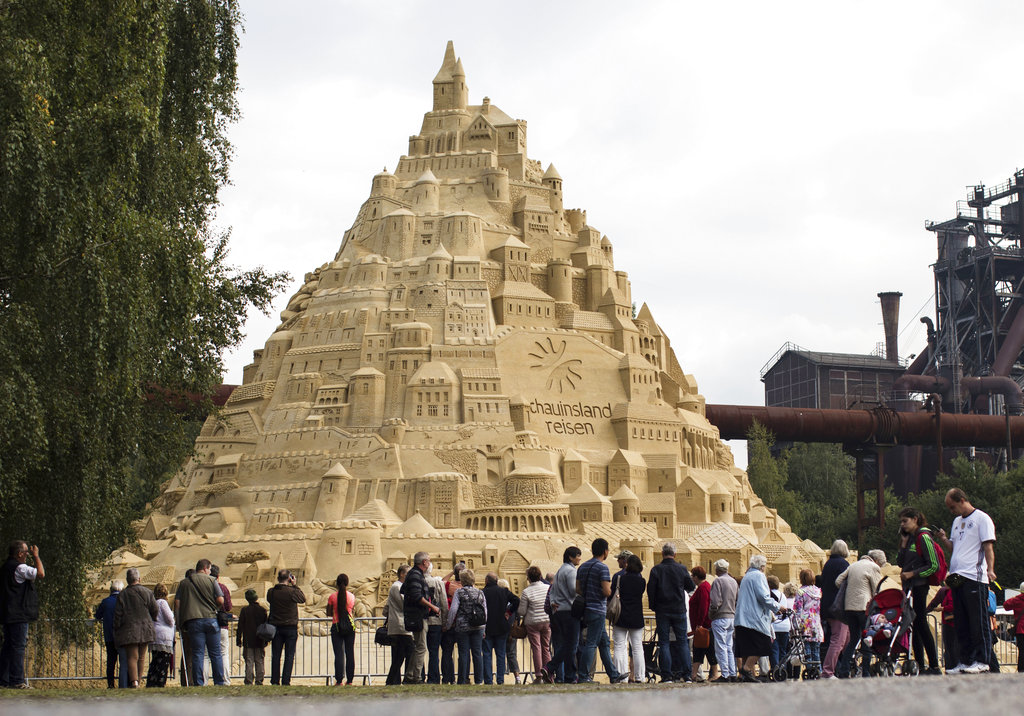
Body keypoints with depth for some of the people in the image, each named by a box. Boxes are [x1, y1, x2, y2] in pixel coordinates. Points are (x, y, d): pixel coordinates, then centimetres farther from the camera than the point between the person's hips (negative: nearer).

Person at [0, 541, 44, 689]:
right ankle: (17, 681, -9)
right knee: (18, 646, -8)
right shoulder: (19, 568, -14)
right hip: (19, 615, -10)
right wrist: (36, 556, -9)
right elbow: (41, 574, -19)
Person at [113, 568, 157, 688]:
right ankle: (137, 681, 9)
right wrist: (150, 622, 23)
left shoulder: (123, 594, -4)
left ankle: (134, 681, -21)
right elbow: (155, 611, 5)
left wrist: (116, 630, 1)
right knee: (141, 657, 11)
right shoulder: (147, 592, 4)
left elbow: (118, 614, -6)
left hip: (129, 631, -3)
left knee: (132, 657, -6)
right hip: (145, 630, 3)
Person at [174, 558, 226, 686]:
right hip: (211, 619, -1)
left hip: (193, 621, 1)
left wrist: (178, 620, 12)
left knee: (197, 654, 0)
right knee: (215, 654, 6)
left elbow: (177, 602, 6)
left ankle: (198, 683, -5)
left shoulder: (184, 583, 11)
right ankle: (220, 682, 6)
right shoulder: (211, 580, 3)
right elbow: (220, 600, -3)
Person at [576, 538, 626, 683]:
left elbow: (577, 589, 11)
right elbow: (606, 591, -19)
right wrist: (611, 591, 2)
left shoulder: (582, 567, 12)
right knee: (591, 643, -6)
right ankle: (583, 676, -6)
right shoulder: (602, 567, -12)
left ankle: (613, 675, 18)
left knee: (604, 643, 14)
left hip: (586, 609, 8)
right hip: (598, 610, -8)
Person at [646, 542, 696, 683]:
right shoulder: (682, 569, -2)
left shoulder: (656, 570, -5)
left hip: (662, 611, -1)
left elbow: (650, 590, -5)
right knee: (682, 642, 7)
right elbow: (691, 587, 7)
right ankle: (686, 674, 1)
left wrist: (653, 607, 7)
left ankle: (667, 676, -3)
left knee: (664, 643, 2)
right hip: (679, 611, 1)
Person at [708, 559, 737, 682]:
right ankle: (733, 674, 9)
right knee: (729, 648, 12)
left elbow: (716, 602, -16)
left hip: (720, 617, -8)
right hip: (732, 617, 8)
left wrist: (710, 615, -4)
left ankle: (725, 675, -10)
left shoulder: (718, 581, -10)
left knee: (721, 648, -6)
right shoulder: (734, 581, 13)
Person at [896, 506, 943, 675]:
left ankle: (934, 666, -9)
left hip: (919, 586, -9)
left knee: (920, 623, -10)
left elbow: (934, 566, -14)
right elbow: (900, 562, 15)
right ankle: (920, 666, 9)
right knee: (913, 626, 7)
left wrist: (912, 574, -15)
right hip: (908, 587, 9)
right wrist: (904, 544, 5)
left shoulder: (923, 537, -9)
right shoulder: (909, 538, 18)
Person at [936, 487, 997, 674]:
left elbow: (988, 546, -10)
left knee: (978, 622, -6)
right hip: (957, 578, 8)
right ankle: (965, 661, 13)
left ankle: (981, 661, -4)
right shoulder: (957, 521, 22)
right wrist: (944, 539, 5)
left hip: (974, 578, -8)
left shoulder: (982, 519, -2)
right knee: (961, 624, 9)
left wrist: (990, 569, -21)